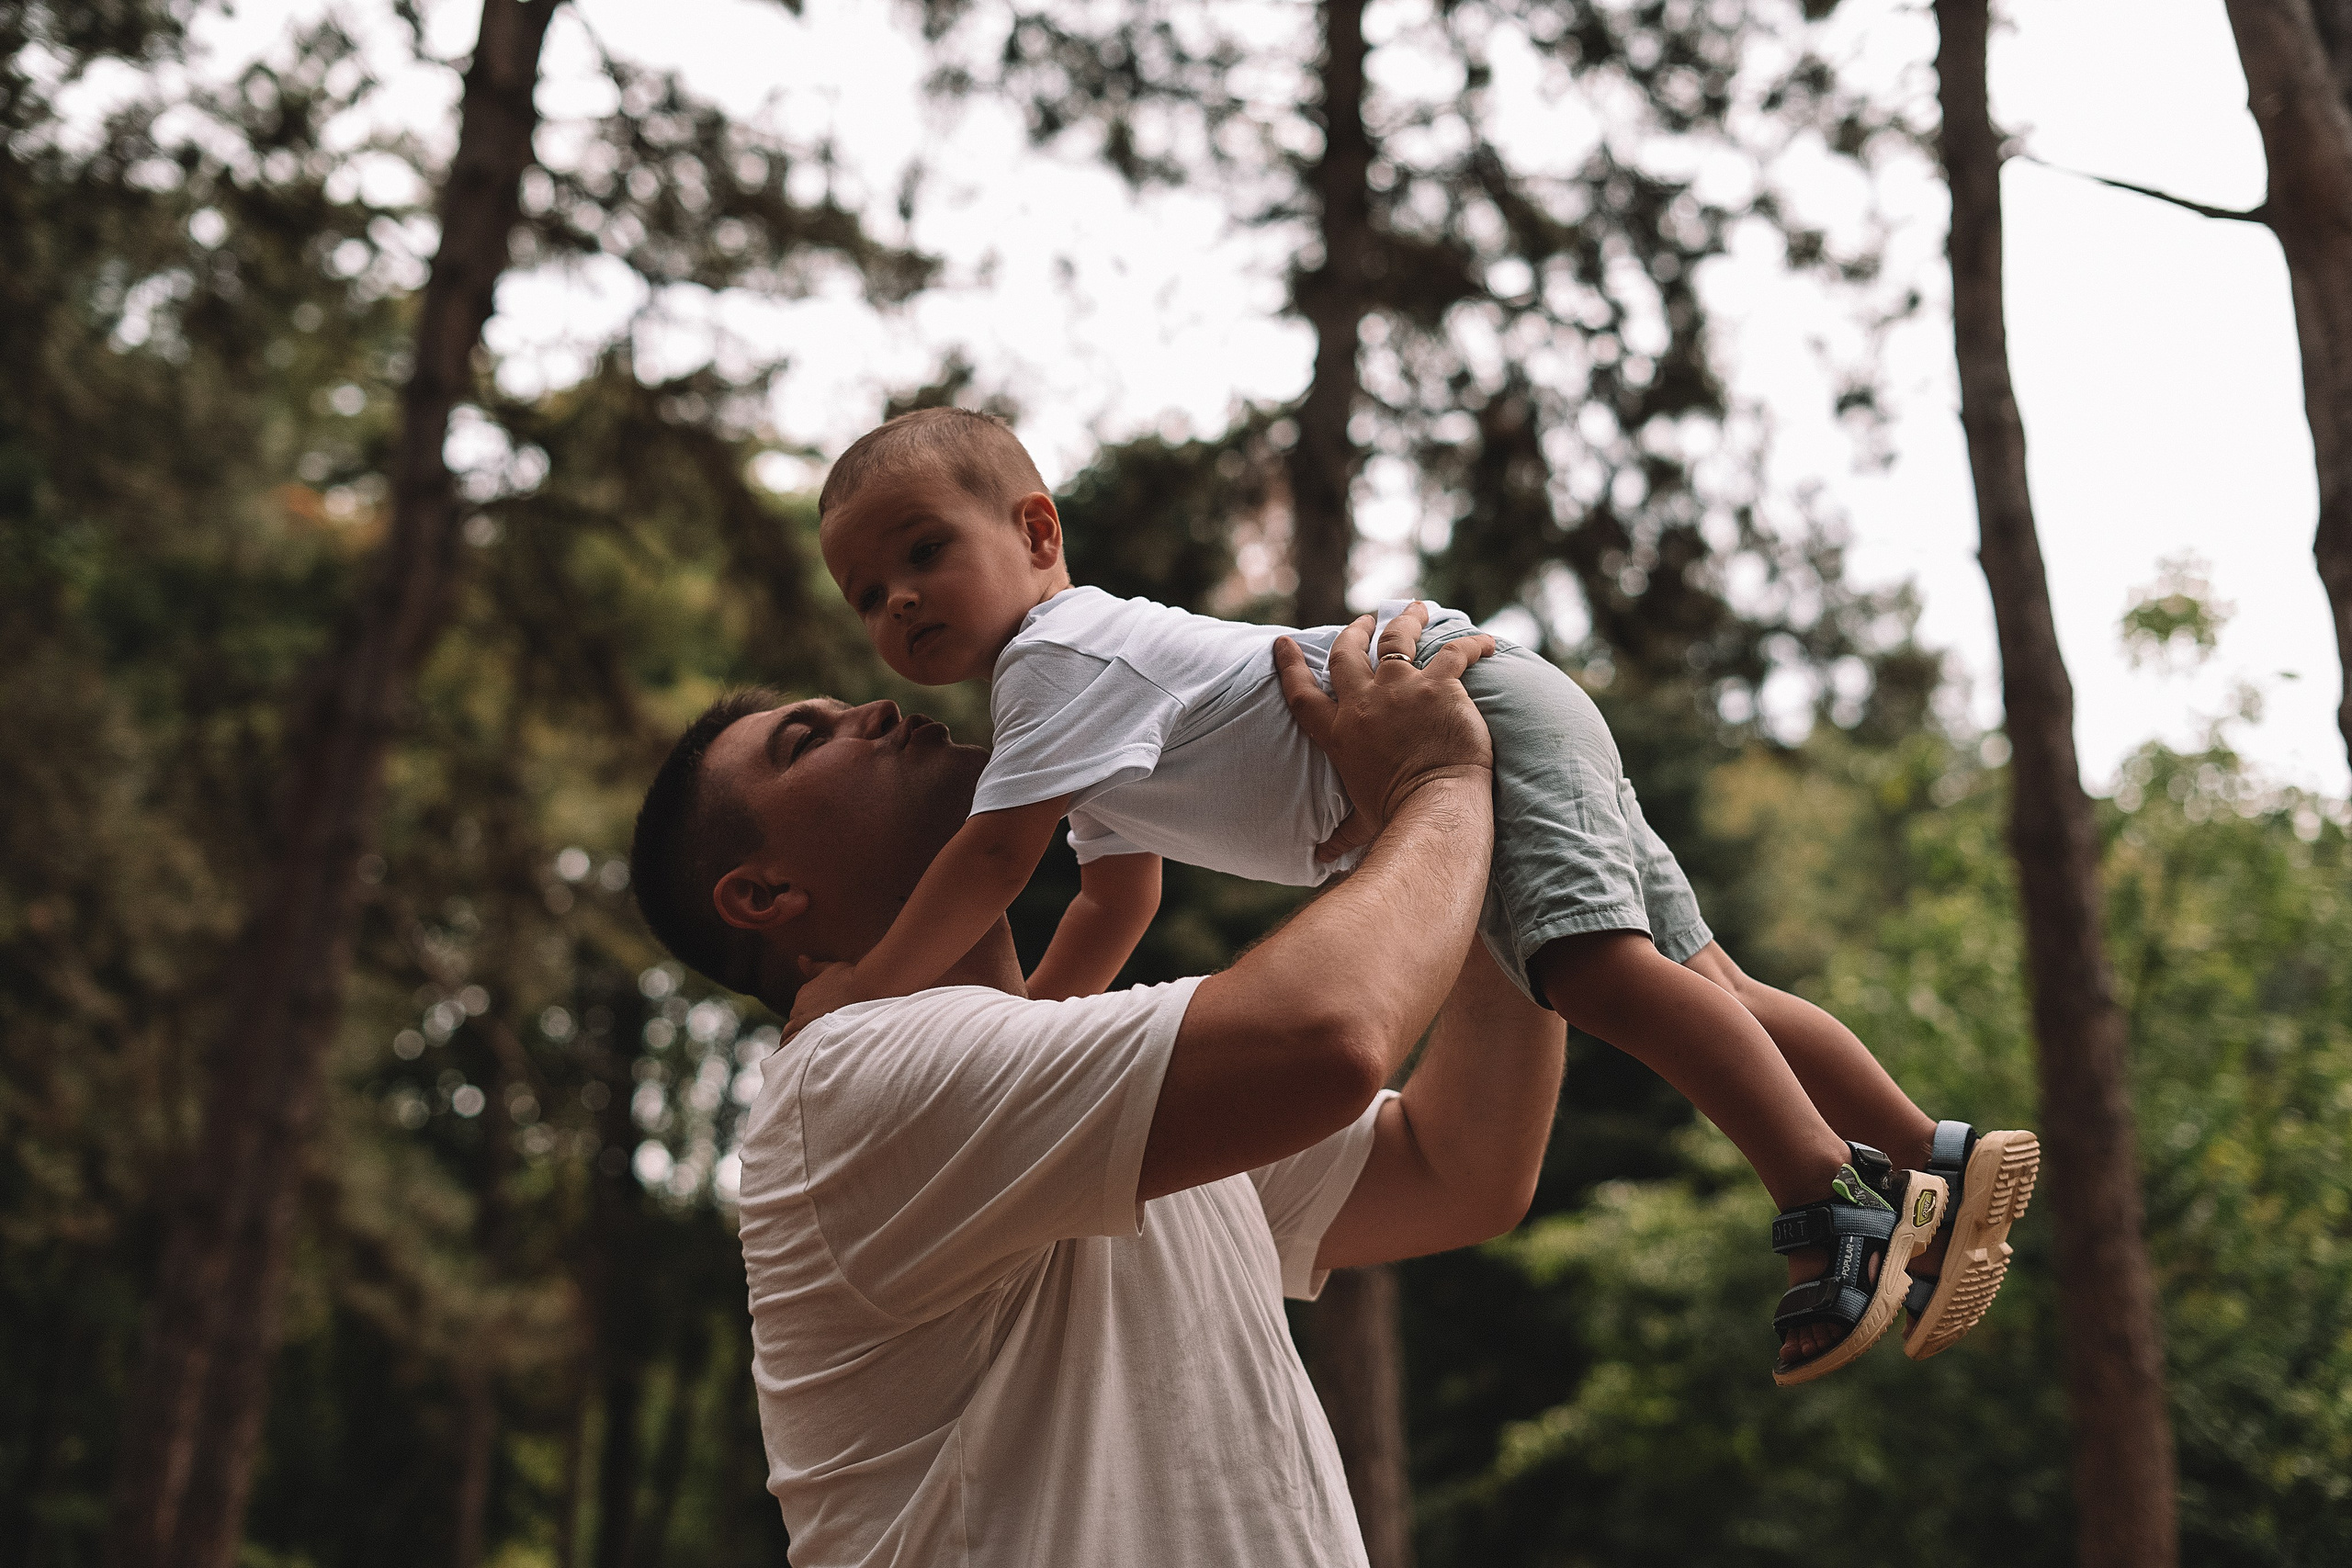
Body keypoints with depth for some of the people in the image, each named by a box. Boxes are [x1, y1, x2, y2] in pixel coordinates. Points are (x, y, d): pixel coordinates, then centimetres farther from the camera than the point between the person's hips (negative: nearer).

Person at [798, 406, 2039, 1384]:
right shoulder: (1086, 693, 19)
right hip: (1445, 767, 10)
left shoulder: (1060, 655, -12)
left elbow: (994, 859, -22)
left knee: (1599, 966, -28)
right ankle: (1937, 1163, 12)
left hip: (1468, 705, -10)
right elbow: (1117, 901, 28)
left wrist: (866, 993, -14)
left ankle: (1835, 1203, -32)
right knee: (1696, 982, 8)